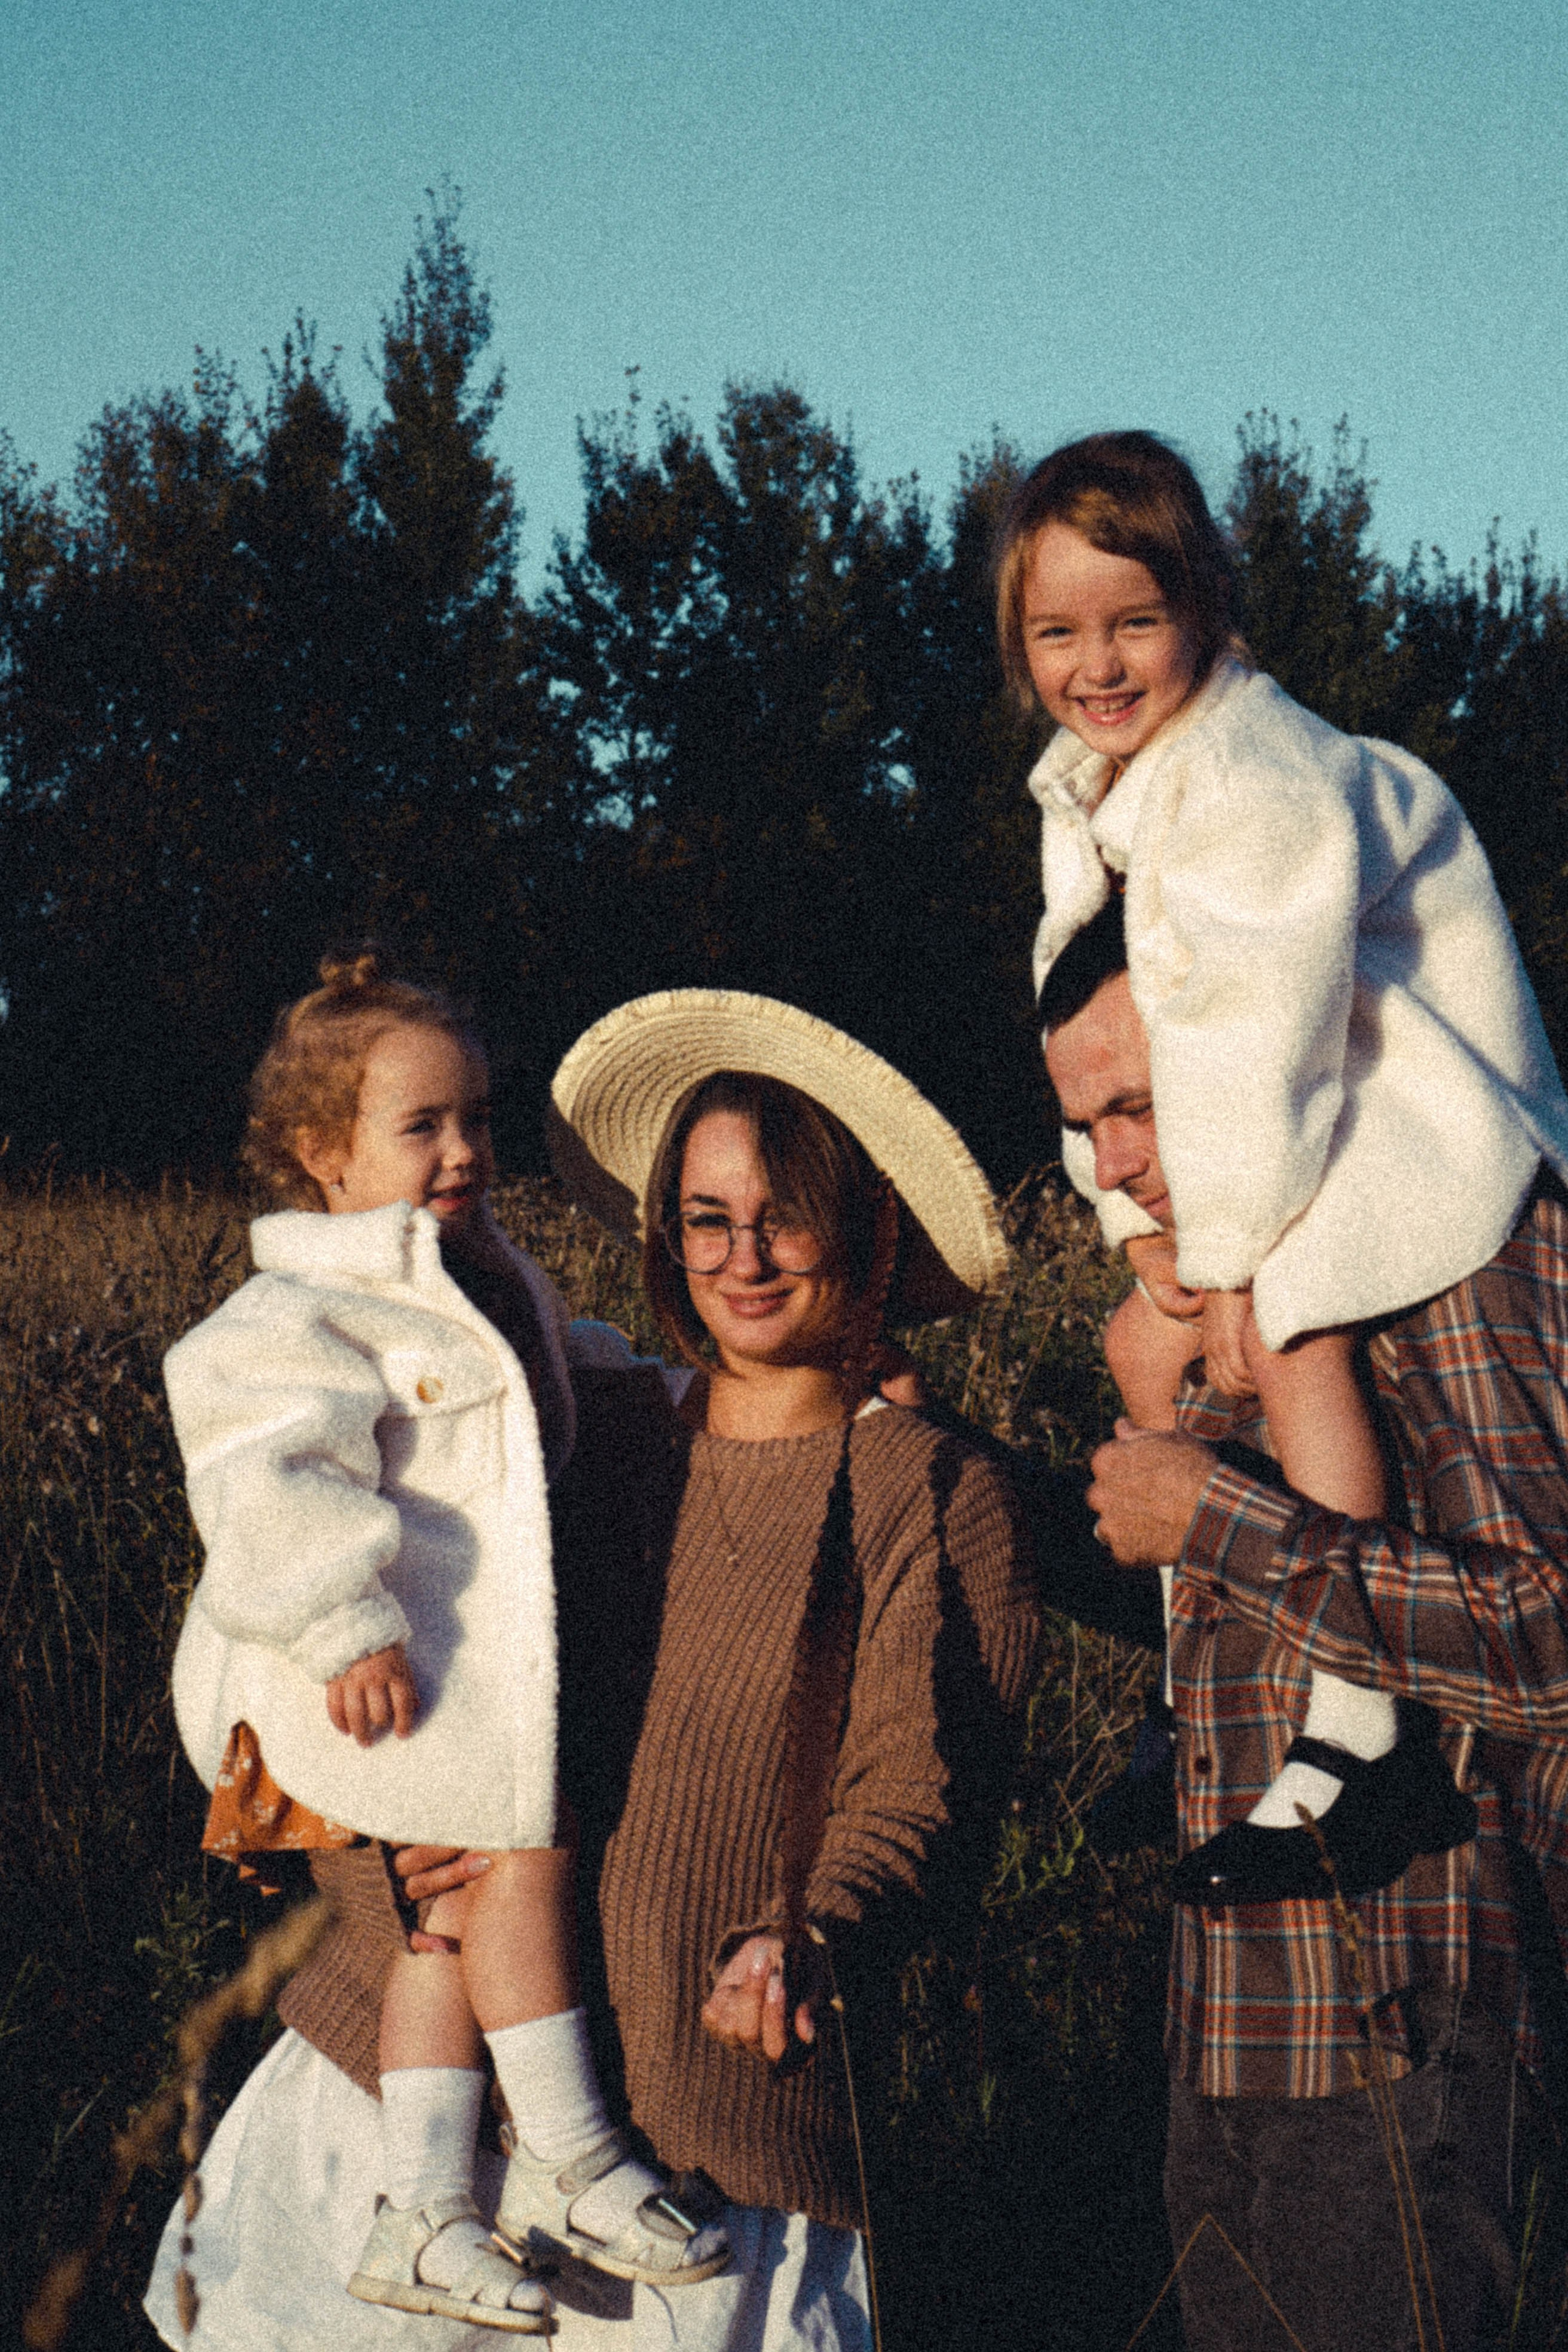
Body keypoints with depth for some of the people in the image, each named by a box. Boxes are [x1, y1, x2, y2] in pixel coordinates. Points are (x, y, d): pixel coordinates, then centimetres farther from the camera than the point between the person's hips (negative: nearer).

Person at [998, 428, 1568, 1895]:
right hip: (1283, 1110, 10)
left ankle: (1357, 1730, -24)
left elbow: (1260, 1032, -27)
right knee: (1149, 1337, 12)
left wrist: (1225, 1253, -21)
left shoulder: (1254, 777, -26)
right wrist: (1149, 1231, 0)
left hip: (1411, 1106, -10)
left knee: (1290, 1337, -25)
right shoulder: (1083, 789, 5)